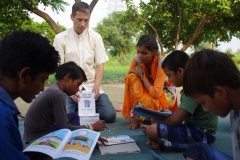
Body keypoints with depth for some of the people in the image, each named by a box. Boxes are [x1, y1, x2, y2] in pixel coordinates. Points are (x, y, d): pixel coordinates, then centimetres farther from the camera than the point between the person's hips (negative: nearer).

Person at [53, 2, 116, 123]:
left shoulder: (96, 37, 5)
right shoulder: (61, 38, -2)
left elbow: (100, 64, 4)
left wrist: (97, 86, -12)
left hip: (91, 87, 2)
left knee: (110, 115, -15)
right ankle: (79, 109, 9)